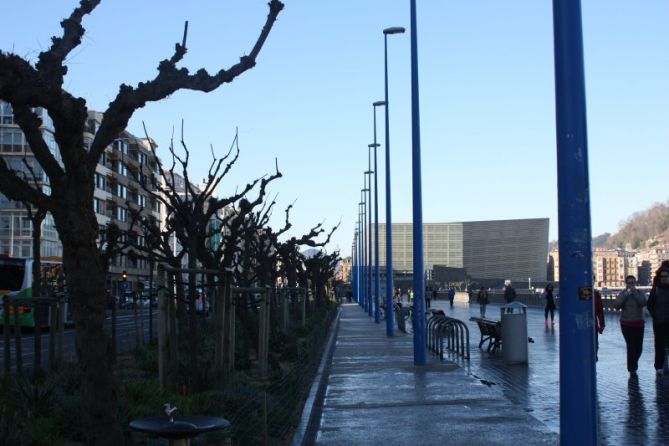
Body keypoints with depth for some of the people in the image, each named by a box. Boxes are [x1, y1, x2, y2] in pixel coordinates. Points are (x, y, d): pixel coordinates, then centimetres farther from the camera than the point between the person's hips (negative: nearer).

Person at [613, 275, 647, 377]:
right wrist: (625, 295, -17)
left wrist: (634, 293, -19)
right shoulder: (622, 294, 0)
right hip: (626, 323, -2)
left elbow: (643, 303, -15)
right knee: (631, 346, -9)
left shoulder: (640, 293, 3)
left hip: (638, 323, 2)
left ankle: (633, 364, 33)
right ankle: (632, 369, 0)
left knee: (639, 347, 5)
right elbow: (616, 305, -13)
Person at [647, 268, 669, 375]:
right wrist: (654, 316, -5)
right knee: (659, 344, 4)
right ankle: (659, 366, 11)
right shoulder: (655, 289, 0)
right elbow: (649, 305, 4)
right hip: (658, 322, -1)